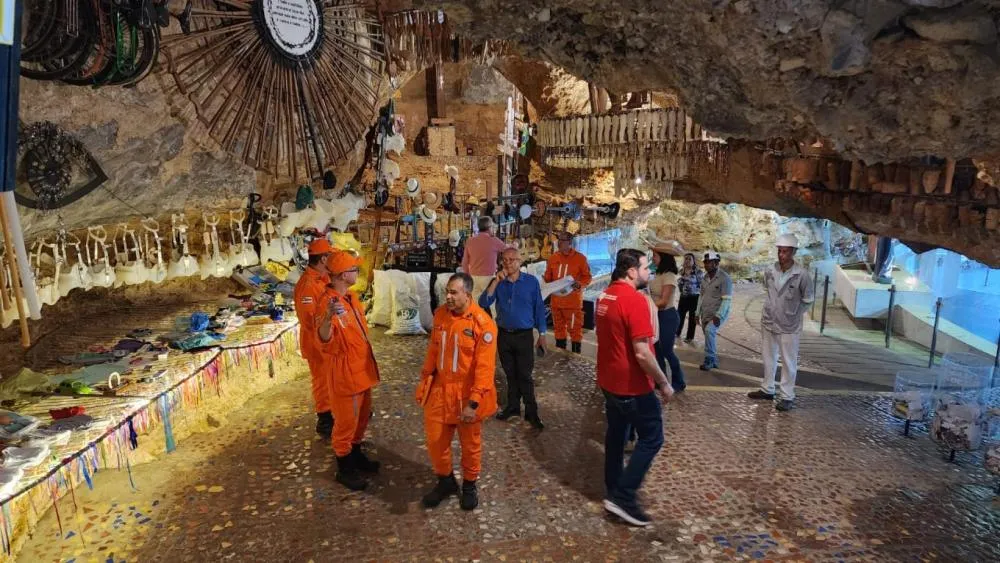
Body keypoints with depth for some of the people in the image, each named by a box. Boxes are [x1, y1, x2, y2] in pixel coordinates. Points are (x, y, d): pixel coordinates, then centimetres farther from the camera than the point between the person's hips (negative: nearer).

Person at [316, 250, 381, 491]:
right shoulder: (328, 303, -23)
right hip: (344, 372, -9)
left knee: (362, 417, 22)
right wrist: (328, 317, -57)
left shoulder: (351, 297, 5)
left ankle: (356, 455, 42)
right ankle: (344, 469, 23)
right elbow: (324, 339, -37)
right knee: (346, 421, 6)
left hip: (361, 368, 9)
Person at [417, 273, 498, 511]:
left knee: (470, 444, 14)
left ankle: (469, 486, 38)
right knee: (435, 440, 12)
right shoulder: (440, 314, -2)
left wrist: (473, 402, -21)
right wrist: (425, 380, 11)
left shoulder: (483, 323, -20)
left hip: (466, 393, -4)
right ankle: (445, 481, 37)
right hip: (440, 389, 5)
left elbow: (485, 367, -20)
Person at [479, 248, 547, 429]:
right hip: (504, 335, 3)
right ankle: (513, 406, 29)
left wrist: (541, 334, 0)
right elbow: (483, 304, -13)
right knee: (510, 374, 15)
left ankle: (531, 412, 10)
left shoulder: (531, 281, -7)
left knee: (524, 375, 0)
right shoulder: (498, 282, -1)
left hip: (524, 335, -3)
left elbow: (539, 308, -1)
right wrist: (496, 281, -21)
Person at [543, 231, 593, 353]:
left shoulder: (580, 258, -5)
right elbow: (548, 277, 14)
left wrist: (580, 284, -19)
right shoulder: (553, 258, 7)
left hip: (573, 302, -5)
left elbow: (587, 277, -2)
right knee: (559, 328, 15)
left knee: (574, 329, -1)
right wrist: (546, 281, -6)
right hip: (556, 301, 5)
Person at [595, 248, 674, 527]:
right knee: (651, 439, 5)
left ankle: (613, 490, 33)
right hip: (632, 385, -9)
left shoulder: (605, 296, 5)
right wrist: (664, 383, -14)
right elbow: (642, 354, -26)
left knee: (615, 435, 20)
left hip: (609, 380, 9)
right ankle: (622, 497, 5)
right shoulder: (635, 300, -23)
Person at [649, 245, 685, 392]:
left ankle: (679, 383, 18)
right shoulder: (659, 274, 6)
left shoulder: (669, 276, -19)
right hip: (658, 316, 8)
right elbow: (654, 296, 7)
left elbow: (663, 302, -23)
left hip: (667, 316, -8)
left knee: (667, 350, 2)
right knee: (657, 349, 13)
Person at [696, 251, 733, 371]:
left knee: (709, 331, -28)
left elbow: (727, 300, -17)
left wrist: (718, 316, -23)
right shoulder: (705, 277, 8)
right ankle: (713, 361, 28)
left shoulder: (724, 278, -13)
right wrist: (698, 313, 12)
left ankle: (709, 360, -17)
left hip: (719, 314, -7)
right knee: (709, 335, 11)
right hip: (705, 314, 7)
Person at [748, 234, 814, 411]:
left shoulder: (801, 275, -16)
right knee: (768, 358, 17)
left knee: (789, 362, 5)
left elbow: (807, 300, -2)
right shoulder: (769, 271, -5)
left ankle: (787, 397, 14)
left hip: (789, 326, -4)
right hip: (768, 322, 5)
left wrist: (793, 315, 0)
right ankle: (767, 390, 31)